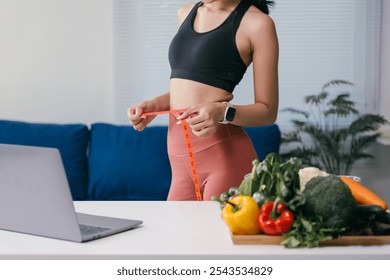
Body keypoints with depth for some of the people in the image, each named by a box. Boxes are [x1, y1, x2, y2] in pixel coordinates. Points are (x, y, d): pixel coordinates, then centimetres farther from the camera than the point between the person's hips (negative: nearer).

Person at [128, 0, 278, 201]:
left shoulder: (257, 23, -4)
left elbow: (268, 111, -3)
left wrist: (222, 112, -21)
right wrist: (154, 105, 6)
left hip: (224, 155, -6)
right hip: (181, 160, 6)